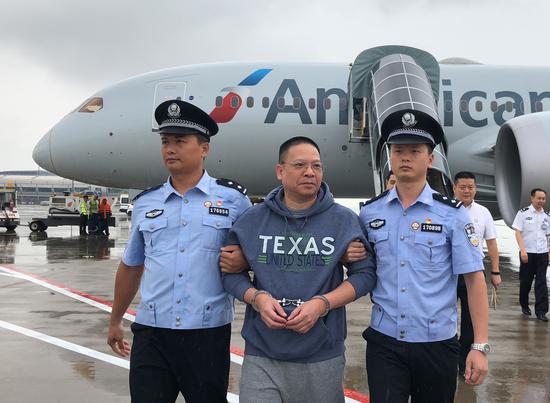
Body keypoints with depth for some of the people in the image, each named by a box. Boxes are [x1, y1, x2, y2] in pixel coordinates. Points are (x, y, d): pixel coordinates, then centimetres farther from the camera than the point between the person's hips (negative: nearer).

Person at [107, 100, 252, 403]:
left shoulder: (233, 198, -1)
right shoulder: (145, 203, 8)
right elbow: (130, 266, 20)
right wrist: (115, 321, 25)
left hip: (208, 334, -2)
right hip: (151, 333, 2)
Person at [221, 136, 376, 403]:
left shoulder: (344, 220, 0)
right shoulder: (252, 219, 3)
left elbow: (365, 274, -1)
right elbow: (231, 271, 8)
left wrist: (322, 303, -14)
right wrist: (257, 298, -12)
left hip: (322, 356, 0)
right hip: (261, 354, 0)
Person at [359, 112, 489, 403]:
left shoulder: (452, 214, -5)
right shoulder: (369, 212, 2)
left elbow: (474, 280, -5)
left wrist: (480, 346, -9)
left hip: (437, 344, -1)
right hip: (384, 341, 1)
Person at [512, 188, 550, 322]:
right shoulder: (523, 213, -4)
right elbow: (518, 233, -7)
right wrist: (522, 250, -15)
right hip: (527, 253, -3)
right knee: (525, 281, 7)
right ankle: (524, 306, 26)